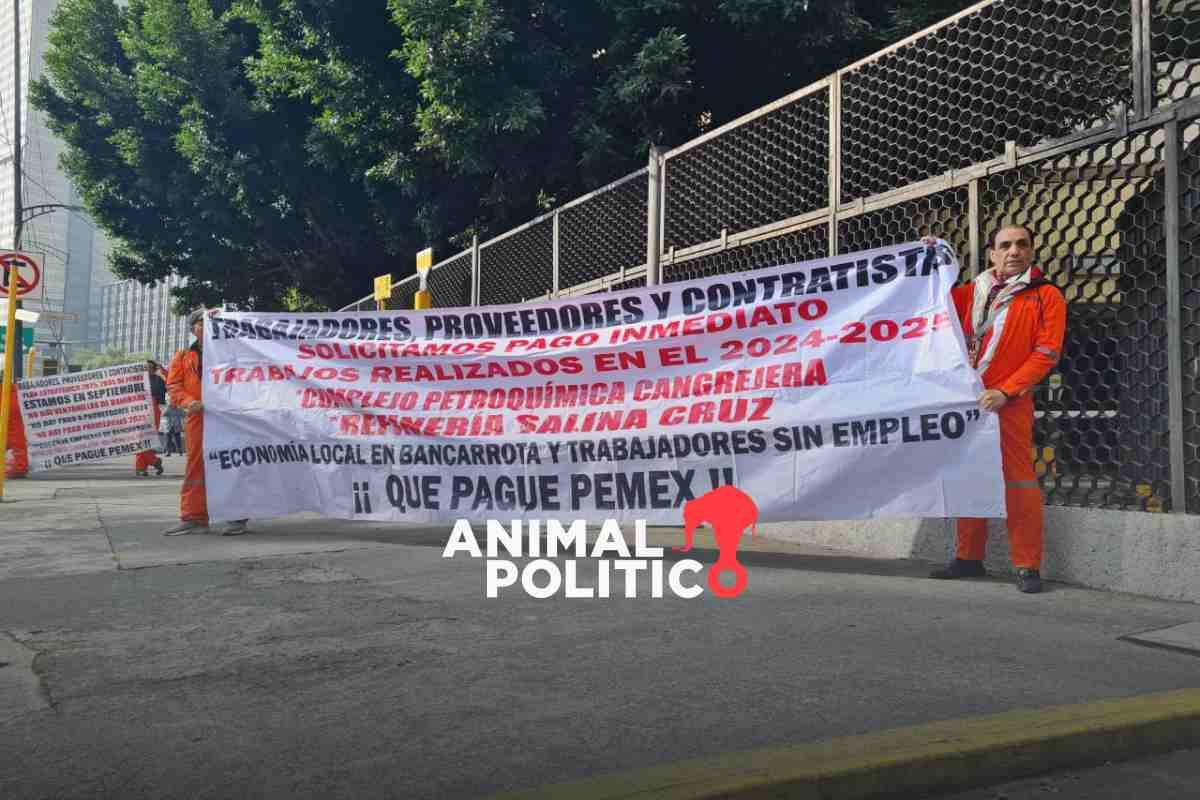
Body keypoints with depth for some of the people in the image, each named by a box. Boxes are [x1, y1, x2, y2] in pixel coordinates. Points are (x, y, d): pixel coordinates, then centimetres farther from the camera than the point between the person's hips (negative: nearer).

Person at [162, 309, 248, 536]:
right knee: (195, 466, 2)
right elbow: (173, 385, 9)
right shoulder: (183, 357, 16)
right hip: (197, 416, 2)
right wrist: (187, 402, -14)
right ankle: (193, 517, 7)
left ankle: (237, 517, 2)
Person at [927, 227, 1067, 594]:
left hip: (1010, 402, -5)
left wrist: (1004, 392, -16)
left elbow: (1046, 354, -7)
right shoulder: (974, 290, 14)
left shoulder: (1046, 296, 0)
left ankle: (1027, 566, 1)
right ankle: (969, 557, 20)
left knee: (1018, 481, -7)